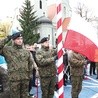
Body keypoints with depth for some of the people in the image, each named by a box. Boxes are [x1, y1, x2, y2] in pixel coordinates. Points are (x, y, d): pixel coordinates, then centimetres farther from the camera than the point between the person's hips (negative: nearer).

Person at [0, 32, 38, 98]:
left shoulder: (26, 51, 9)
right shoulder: (7, 49, -2)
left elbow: (31, 63, 13)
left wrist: (30, 75, 7)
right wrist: (7, 39, -15)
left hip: (25, 78, 4)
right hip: (14, 79, -3)